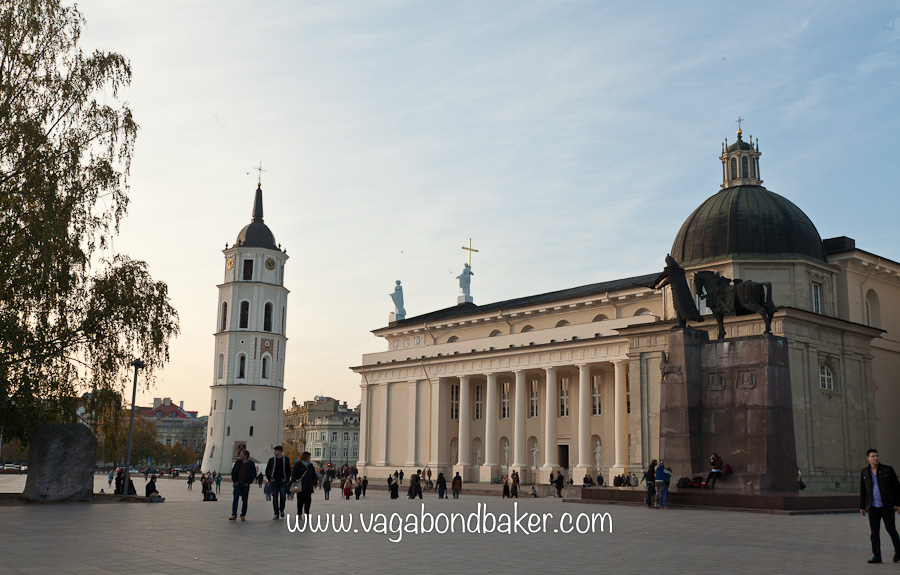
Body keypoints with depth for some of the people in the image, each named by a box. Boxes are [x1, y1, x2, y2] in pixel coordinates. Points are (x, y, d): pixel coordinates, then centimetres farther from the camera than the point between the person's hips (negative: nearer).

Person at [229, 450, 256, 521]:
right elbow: (233, 472, 12)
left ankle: (243, 515, 12)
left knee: (244, 500, 4)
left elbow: (254, 474, 1)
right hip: (237, 484, 1)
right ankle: (234, 515, -9)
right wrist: (234, 481, 2)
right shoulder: (238, 462, 8)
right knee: (235, 499, -9)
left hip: (245, 485, -1)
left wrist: (248, 482, -5)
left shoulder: (251, 464, 0)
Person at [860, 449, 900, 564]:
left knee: (891, 529, -2)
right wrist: (862, 507, 8)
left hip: (887, 506, -3)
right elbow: (862, 490, 10)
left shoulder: (888, 469, -3)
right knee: (874, 531, 0)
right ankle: (876, 556, 3)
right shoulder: (865, 472, 6)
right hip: (873, 507, 3)